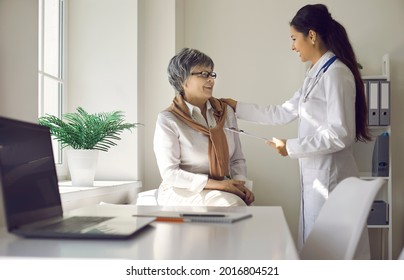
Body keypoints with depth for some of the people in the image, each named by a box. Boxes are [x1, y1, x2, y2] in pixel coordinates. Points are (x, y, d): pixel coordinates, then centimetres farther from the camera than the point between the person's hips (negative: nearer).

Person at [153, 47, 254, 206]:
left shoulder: (226, 112, 10)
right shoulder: (168, 120, -6)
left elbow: (237, 159, 13)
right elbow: (169, 173, -12)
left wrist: (240, 185, -9)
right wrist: (217, 184, -20)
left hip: (223, 191, 5)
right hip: (182, 192, -5)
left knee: (244, 202, -28)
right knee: (231, 203, -31)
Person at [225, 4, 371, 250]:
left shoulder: (336, 73, -15)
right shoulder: (317, 73, 14)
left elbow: (341, 135, -20)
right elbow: (284, 113, 18)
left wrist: (291, 147, -16)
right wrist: (237, 107, 19)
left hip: (330, 175, -9)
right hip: (315, 173, 9)